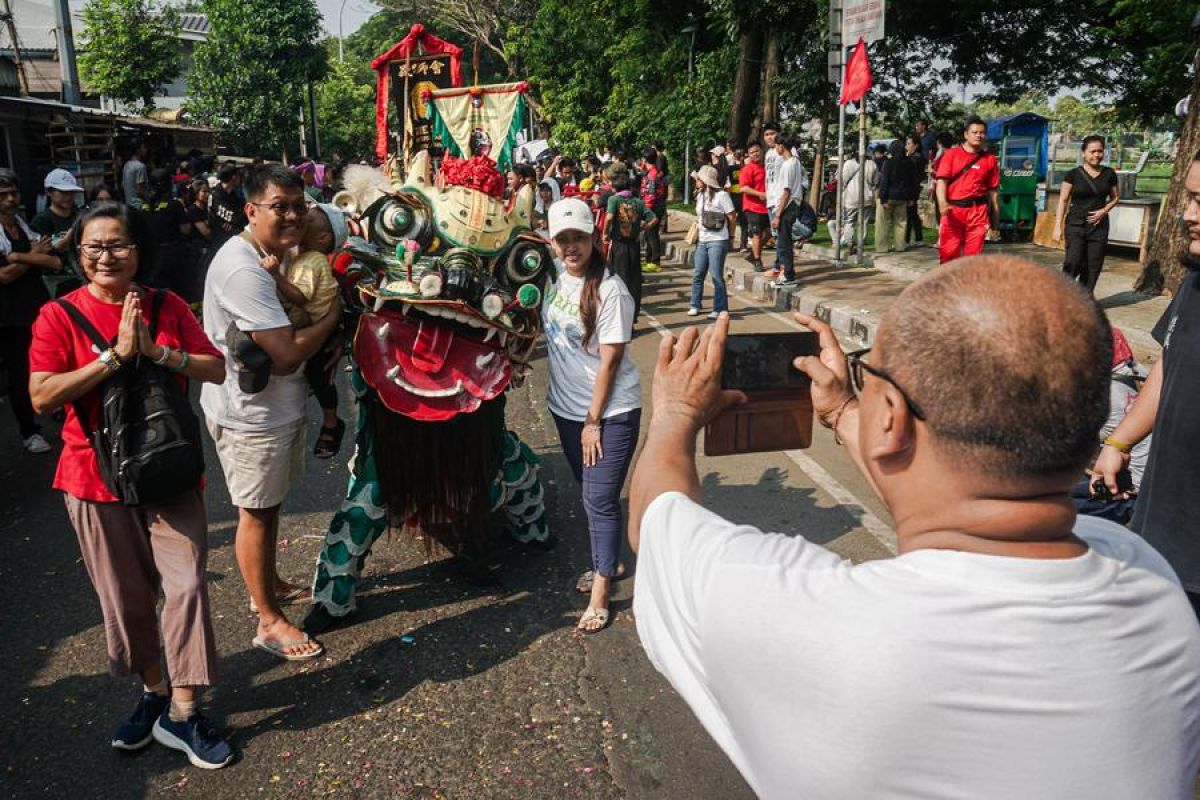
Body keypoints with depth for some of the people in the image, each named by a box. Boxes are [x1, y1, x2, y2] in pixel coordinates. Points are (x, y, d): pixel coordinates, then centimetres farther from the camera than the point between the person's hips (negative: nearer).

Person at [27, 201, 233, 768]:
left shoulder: (168, 307, 2)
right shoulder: (59, 316, -5)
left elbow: (216, 370, -4)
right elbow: (41, 397, -16)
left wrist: (156, 351, -18)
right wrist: (115, 355, -21)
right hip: (98, 475, -1)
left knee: (185, 583, -4)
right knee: (127, 595, 11)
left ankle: (180, 712, 10)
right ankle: (153, 690, 34)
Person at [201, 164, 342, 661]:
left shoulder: (280, 253, 4)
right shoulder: (244, 270, -27)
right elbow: (288, 354, -29)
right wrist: (334, 314, -16)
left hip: (278, 403, 9)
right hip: (250, 412, -9)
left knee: (270, 503, 23)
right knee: (257, 512, 5)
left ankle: (271, 583, 43)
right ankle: (269, 621, 20)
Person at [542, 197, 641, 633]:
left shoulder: (610, 290, -19)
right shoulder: (554, 274, -1)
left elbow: (609, 360, -17)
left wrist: (594, 421, -15)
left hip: (611, 410, -7)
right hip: (566, 406, 7)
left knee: (600, 499, -5)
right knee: (589, 493, 18)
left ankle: (600, 593, 7)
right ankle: (608, 563, 37)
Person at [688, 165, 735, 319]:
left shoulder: (721, 195, -11)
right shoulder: (700, 195, 10)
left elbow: (732, 217, -7)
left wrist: (730, 236, 1)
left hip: (717, 241, -7)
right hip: (702, 241, 7)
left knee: (716, 276, -5)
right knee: (697, 274, 9)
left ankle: (720, 309, 4)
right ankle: (695, 305, 20)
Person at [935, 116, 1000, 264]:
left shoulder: (989, 159, 9)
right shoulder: (951, 154, 4)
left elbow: (993, 189, 11)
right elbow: (942, 180, -5)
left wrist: (996, 215, 10)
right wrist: (942, 203, -22)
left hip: (977, 212, 1)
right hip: (952, 210, -1)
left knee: (974, 254, 1)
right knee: (948, 252, 0)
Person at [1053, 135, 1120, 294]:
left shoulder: (1109, 174, 7)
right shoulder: (1074, 174, -2)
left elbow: (1116, 197, 19)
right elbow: (1063, 200, -1)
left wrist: (1105, 210, -2)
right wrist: (1058, 226, -6)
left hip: (1099, 225, 3)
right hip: (1075, 224, -3)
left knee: (1093, 266, 1)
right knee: (1073, 262, -15)